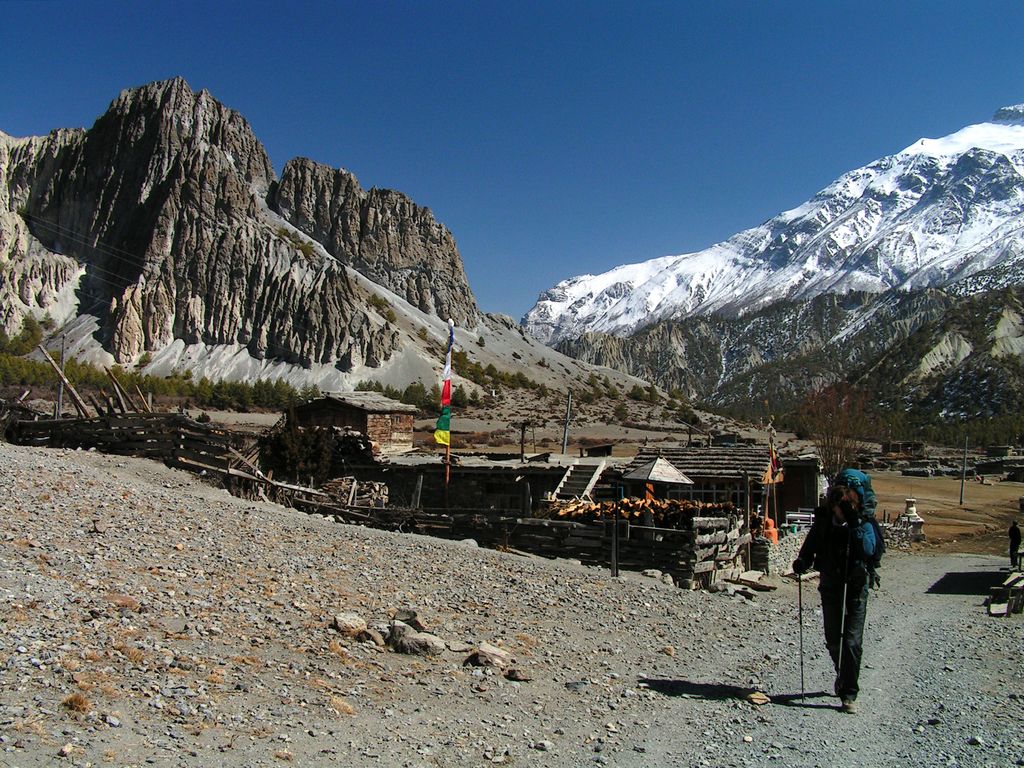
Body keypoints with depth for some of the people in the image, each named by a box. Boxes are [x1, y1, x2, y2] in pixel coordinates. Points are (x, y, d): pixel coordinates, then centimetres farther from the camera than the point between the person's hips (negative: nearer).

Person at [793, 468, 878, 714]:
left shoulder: (864, 523, -11)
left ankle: (849, 694, 1)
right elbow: (811, 545, 6)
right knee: (833, 641, 11)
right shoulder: (823, 521, -4)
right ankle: (843, 677, 38)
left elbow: (868, 549, -28)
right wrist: (802, 561, -14)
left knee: (852, 642, -6)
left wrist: (853, 524, -36)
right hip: (830, 587, 3)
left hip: (855, 588, -3)